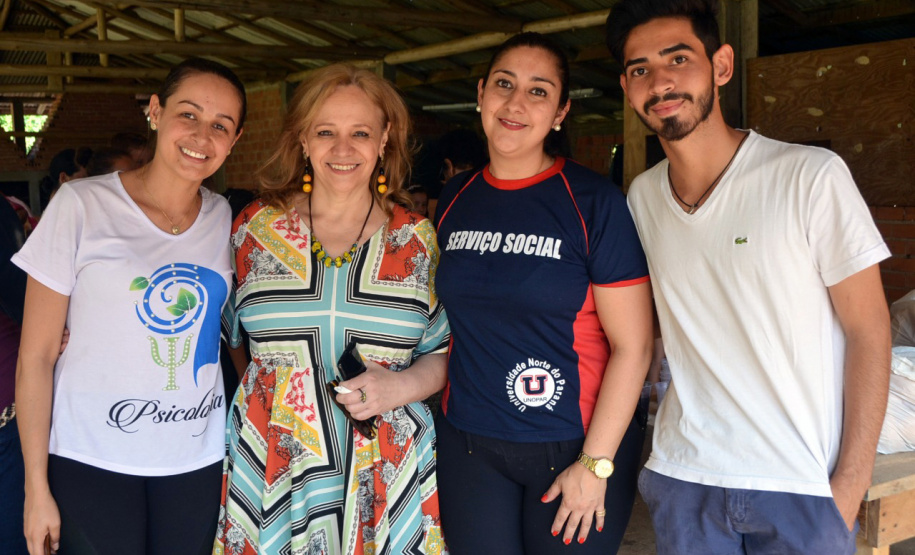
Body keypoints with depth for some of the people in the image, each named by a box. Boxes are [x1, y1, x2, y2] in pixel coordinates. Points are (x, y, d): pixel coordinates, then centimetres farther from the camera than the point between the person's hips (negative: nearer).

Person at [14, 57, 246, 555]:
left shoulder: (225, 219, 3)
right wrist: (37, 486, -7)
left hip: (199, 459, 4)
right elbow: (35, 357, -7)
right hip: (92, 462, -3)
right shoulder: (81, 206, -9)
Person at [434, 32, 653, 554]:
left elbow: (633, 347, -12)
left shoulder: (594, 201, -11)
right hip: (468, 447, 4)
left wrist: (595, 465, -13)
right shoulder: (454, 199, 3)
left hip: (573, 448, -4)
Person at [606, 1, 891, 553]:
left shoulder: (812, 176, -12)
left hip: (802, 487, -3)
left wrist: (850, 485, -11)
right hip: (683, 477, 4)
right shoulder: (641, 196, 2)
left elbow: (869, 330, -9)